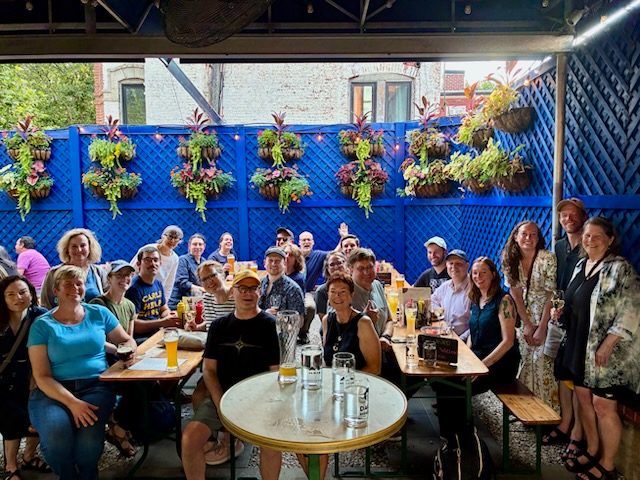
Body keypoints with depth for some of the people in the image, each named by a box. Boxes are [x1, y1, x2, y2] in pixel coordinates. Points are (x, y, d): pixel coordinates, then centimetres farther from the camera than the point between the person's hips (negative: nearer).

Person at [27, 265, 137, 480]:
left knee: (89, 435, -30)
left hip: (95, 386, 1)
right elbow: (42, 376, -3)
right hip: (53, 391, 0)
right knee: (56, 434, -32)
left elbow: (127, 340, 21)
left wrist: (129, 353, -5)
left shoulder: (99, 313, 10)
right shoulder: (42, 325, 3)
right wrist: (72, 402, -17)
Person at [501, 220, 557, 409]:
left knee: (543, 363, -8)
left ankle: (549, 410, 7)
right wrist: (527, 325, -6)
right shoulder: (510, 259, -4)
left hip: (547, 318, -4)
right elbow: (516, 294, -2)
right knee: (526, 362, 7)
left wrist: (541, 328, -15)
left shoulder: (547, 258, -17)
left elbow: (551, 296, -15)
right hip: (525, 318, 4)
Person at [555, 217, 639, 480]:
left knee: (603, 405, 0)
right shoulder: (580, 265, 10)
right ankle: (591, 451, 32)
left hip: (606, 350, -8)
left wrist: (607, 345, -23)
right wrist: (562, 311, 1)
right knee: (583, 397, 15)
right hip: (580, 346, 8)